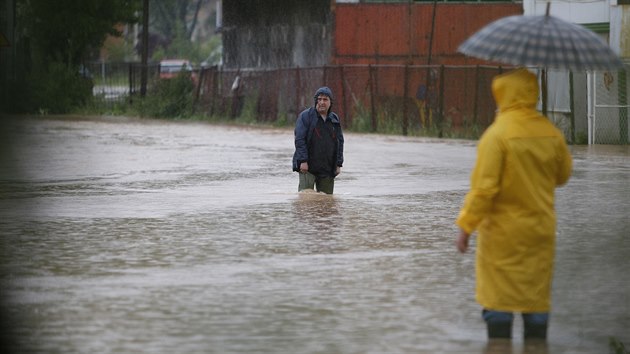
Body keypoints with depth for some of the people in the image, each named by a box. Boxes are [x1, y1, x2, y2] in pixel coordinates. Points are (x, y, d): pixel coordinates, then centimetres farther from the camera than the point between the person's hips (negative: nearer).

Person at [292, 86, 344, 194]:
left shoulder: (335, 119, 12)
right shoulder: (306, 116, -3)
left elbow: (340, 142, 15)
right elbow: (299, 139, -9)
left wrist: (338, 164, 9)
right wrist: (303, 161, -17)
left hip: (328, 169, 5)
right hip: (308, 166, -5)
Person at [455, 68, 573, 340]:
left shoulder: (497, 134, -17)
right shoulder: (552, 133, -1)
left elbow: (484, 187, -19)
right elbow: (563, 175, 13)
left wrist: (465, 226, -12)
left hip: (503, 232, -5)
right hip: (540, 231, 5)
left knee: (499, 300, 4)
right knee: (537, 296, 11)